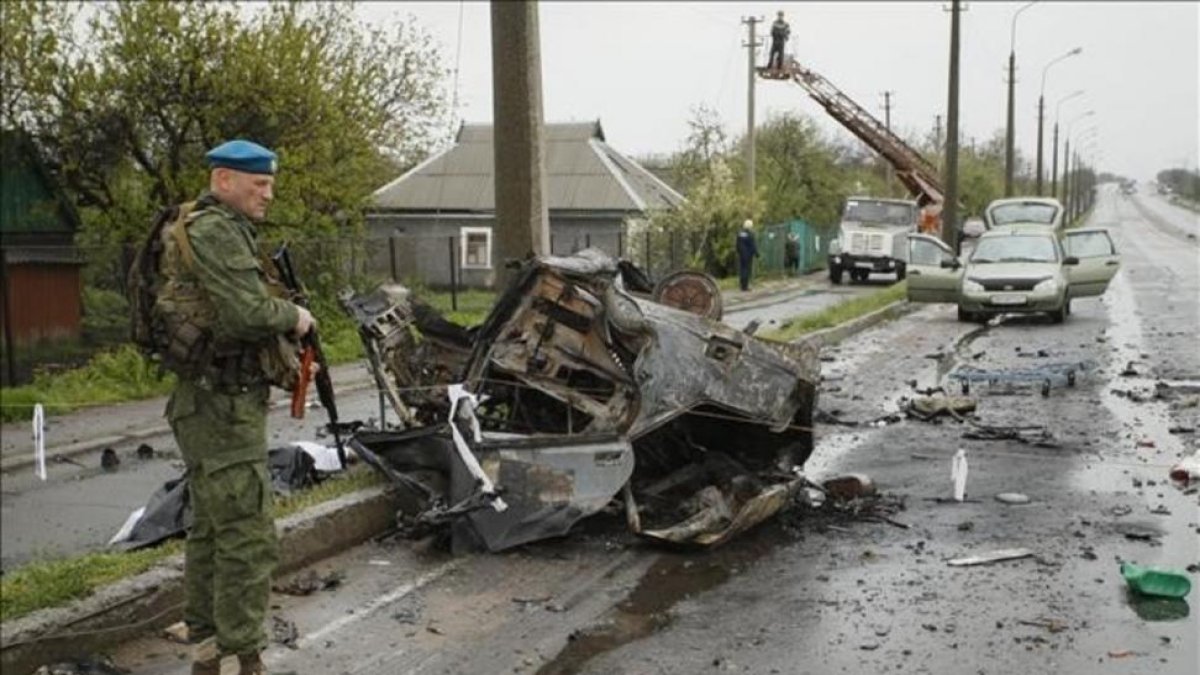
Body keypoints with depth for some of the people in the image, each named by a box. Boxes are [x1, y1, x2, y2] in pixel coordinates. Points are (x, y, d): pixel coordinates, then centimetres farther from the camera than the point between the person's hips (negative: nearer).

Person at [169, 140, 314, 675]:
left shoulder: (210, 229, 17)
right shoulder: (217, 231, -15)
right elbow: (248, 312, -26)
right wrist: (294, 316, -7)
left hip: (205, 403, 11)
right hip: (224, 406, -11)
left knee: (210, 530, 16)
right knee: (247, 535, -7)